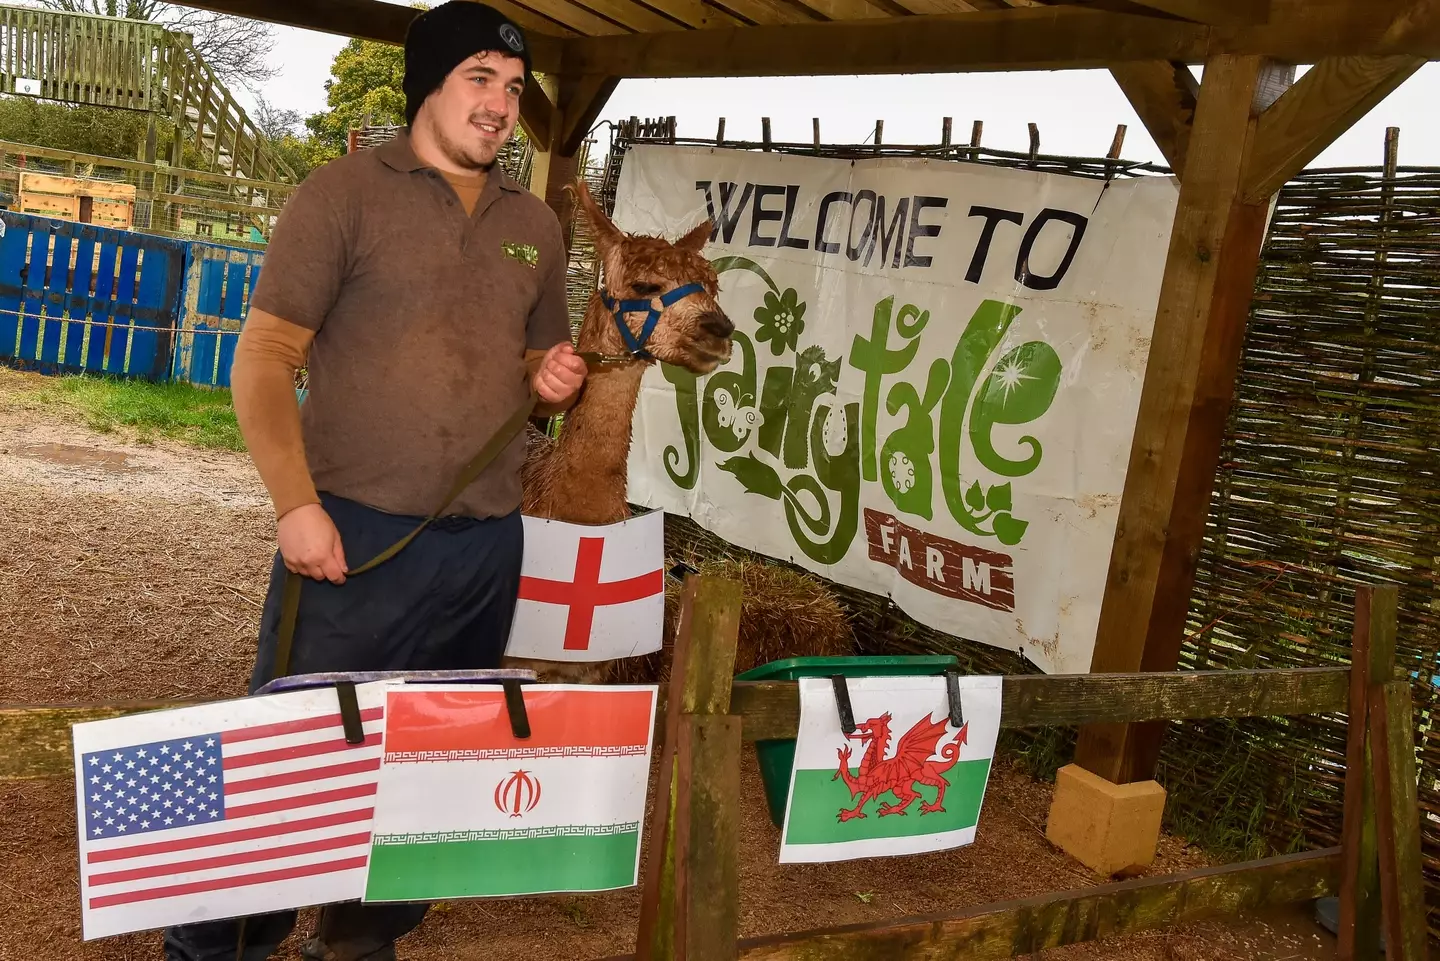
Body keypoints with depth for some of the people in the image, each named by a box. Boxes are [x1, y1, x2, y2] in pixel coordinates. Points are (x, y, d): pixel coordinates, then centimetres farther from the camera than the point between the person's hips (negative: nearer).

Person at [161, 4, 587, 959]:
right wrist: (298, 503, -15)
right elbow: (264, 358, -5)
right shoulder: (347, 192, -3)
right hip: (356, 533, -5)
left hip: (488, 544, 5)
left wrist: (553, 379, -1)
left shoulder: (535, 224, 12)